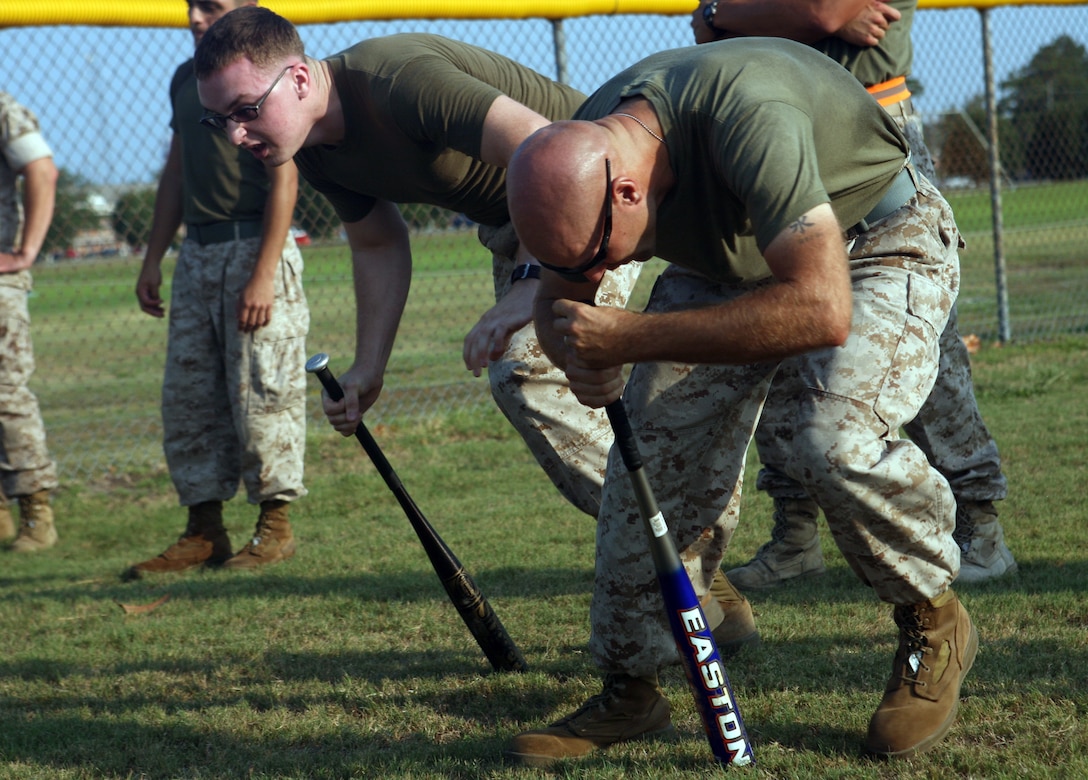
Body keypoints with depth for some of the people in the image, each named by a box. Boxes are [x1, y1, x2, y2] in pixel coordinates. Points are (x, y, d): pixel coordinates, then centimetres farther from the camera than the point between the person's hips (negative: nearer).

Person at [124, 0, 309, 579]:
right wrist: (153, 260, 18)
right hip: (197, 252, 8)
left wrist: (263, 275, -19)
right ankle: (204, 531, 13)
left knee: (260, 392, -5)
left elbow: (283, 181, -13)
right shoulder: (186, 78, 16)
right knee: (186, 396, 7)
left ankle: (276, 523, 5)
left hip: (253, 246, -8)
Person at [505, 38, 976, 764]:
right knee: (659, 448, -7)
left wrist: (631, 336, -44)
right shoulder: (580, 157, -20)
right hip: (727, 260, 6)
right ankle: (630, 689, 10)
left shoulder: (746, 116, -42)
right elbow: (557, 302, -1)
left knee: (835, 440, -29)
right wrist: (581, 357, -26)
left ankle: (934, 624, -2)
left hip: (876, 238, -6)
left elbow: (822, 311, -48)